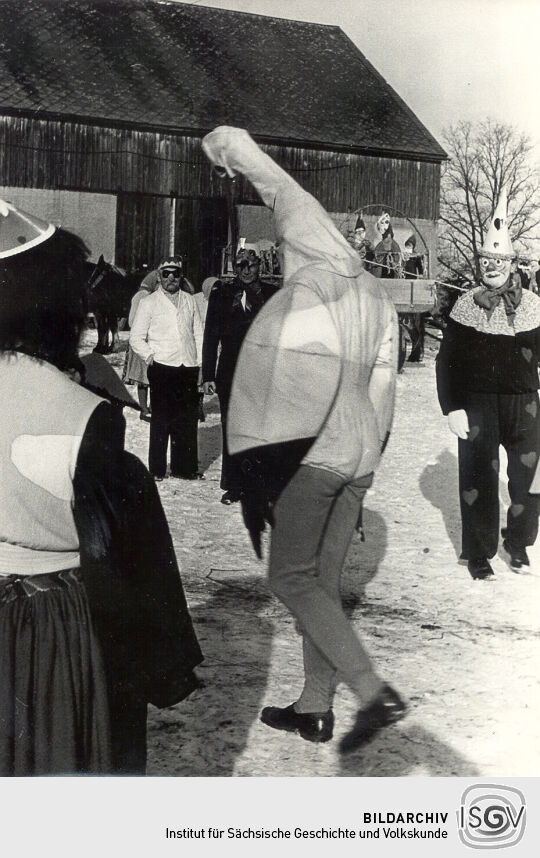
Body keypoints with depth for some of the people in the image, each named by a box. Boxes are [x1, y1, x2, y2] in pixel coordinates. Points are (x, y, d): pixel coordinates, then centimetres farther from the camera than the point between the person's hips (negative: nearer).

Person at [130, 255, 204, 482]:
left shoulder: (189, 301, 14)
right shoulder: (149, 303, 5)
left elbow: (198, 334, 17)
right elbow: (136, 338, 5)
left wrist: (200, 363, 9)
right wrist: (150, 356, -8)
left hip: (188, 369, 3)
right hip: (162, 368, -3)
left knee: (188, 420, 4)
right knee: (161, 420, 0)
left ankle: (185, 467, 13)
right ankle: (157, 469, 7)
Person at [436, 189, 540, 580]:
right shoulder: (466, 305, 0)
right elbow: (447, 360, 1)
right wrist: (452, 408, -6)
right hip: (478, 404, -1)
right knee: (478, 476, 1)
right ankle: (478, 551, 15)